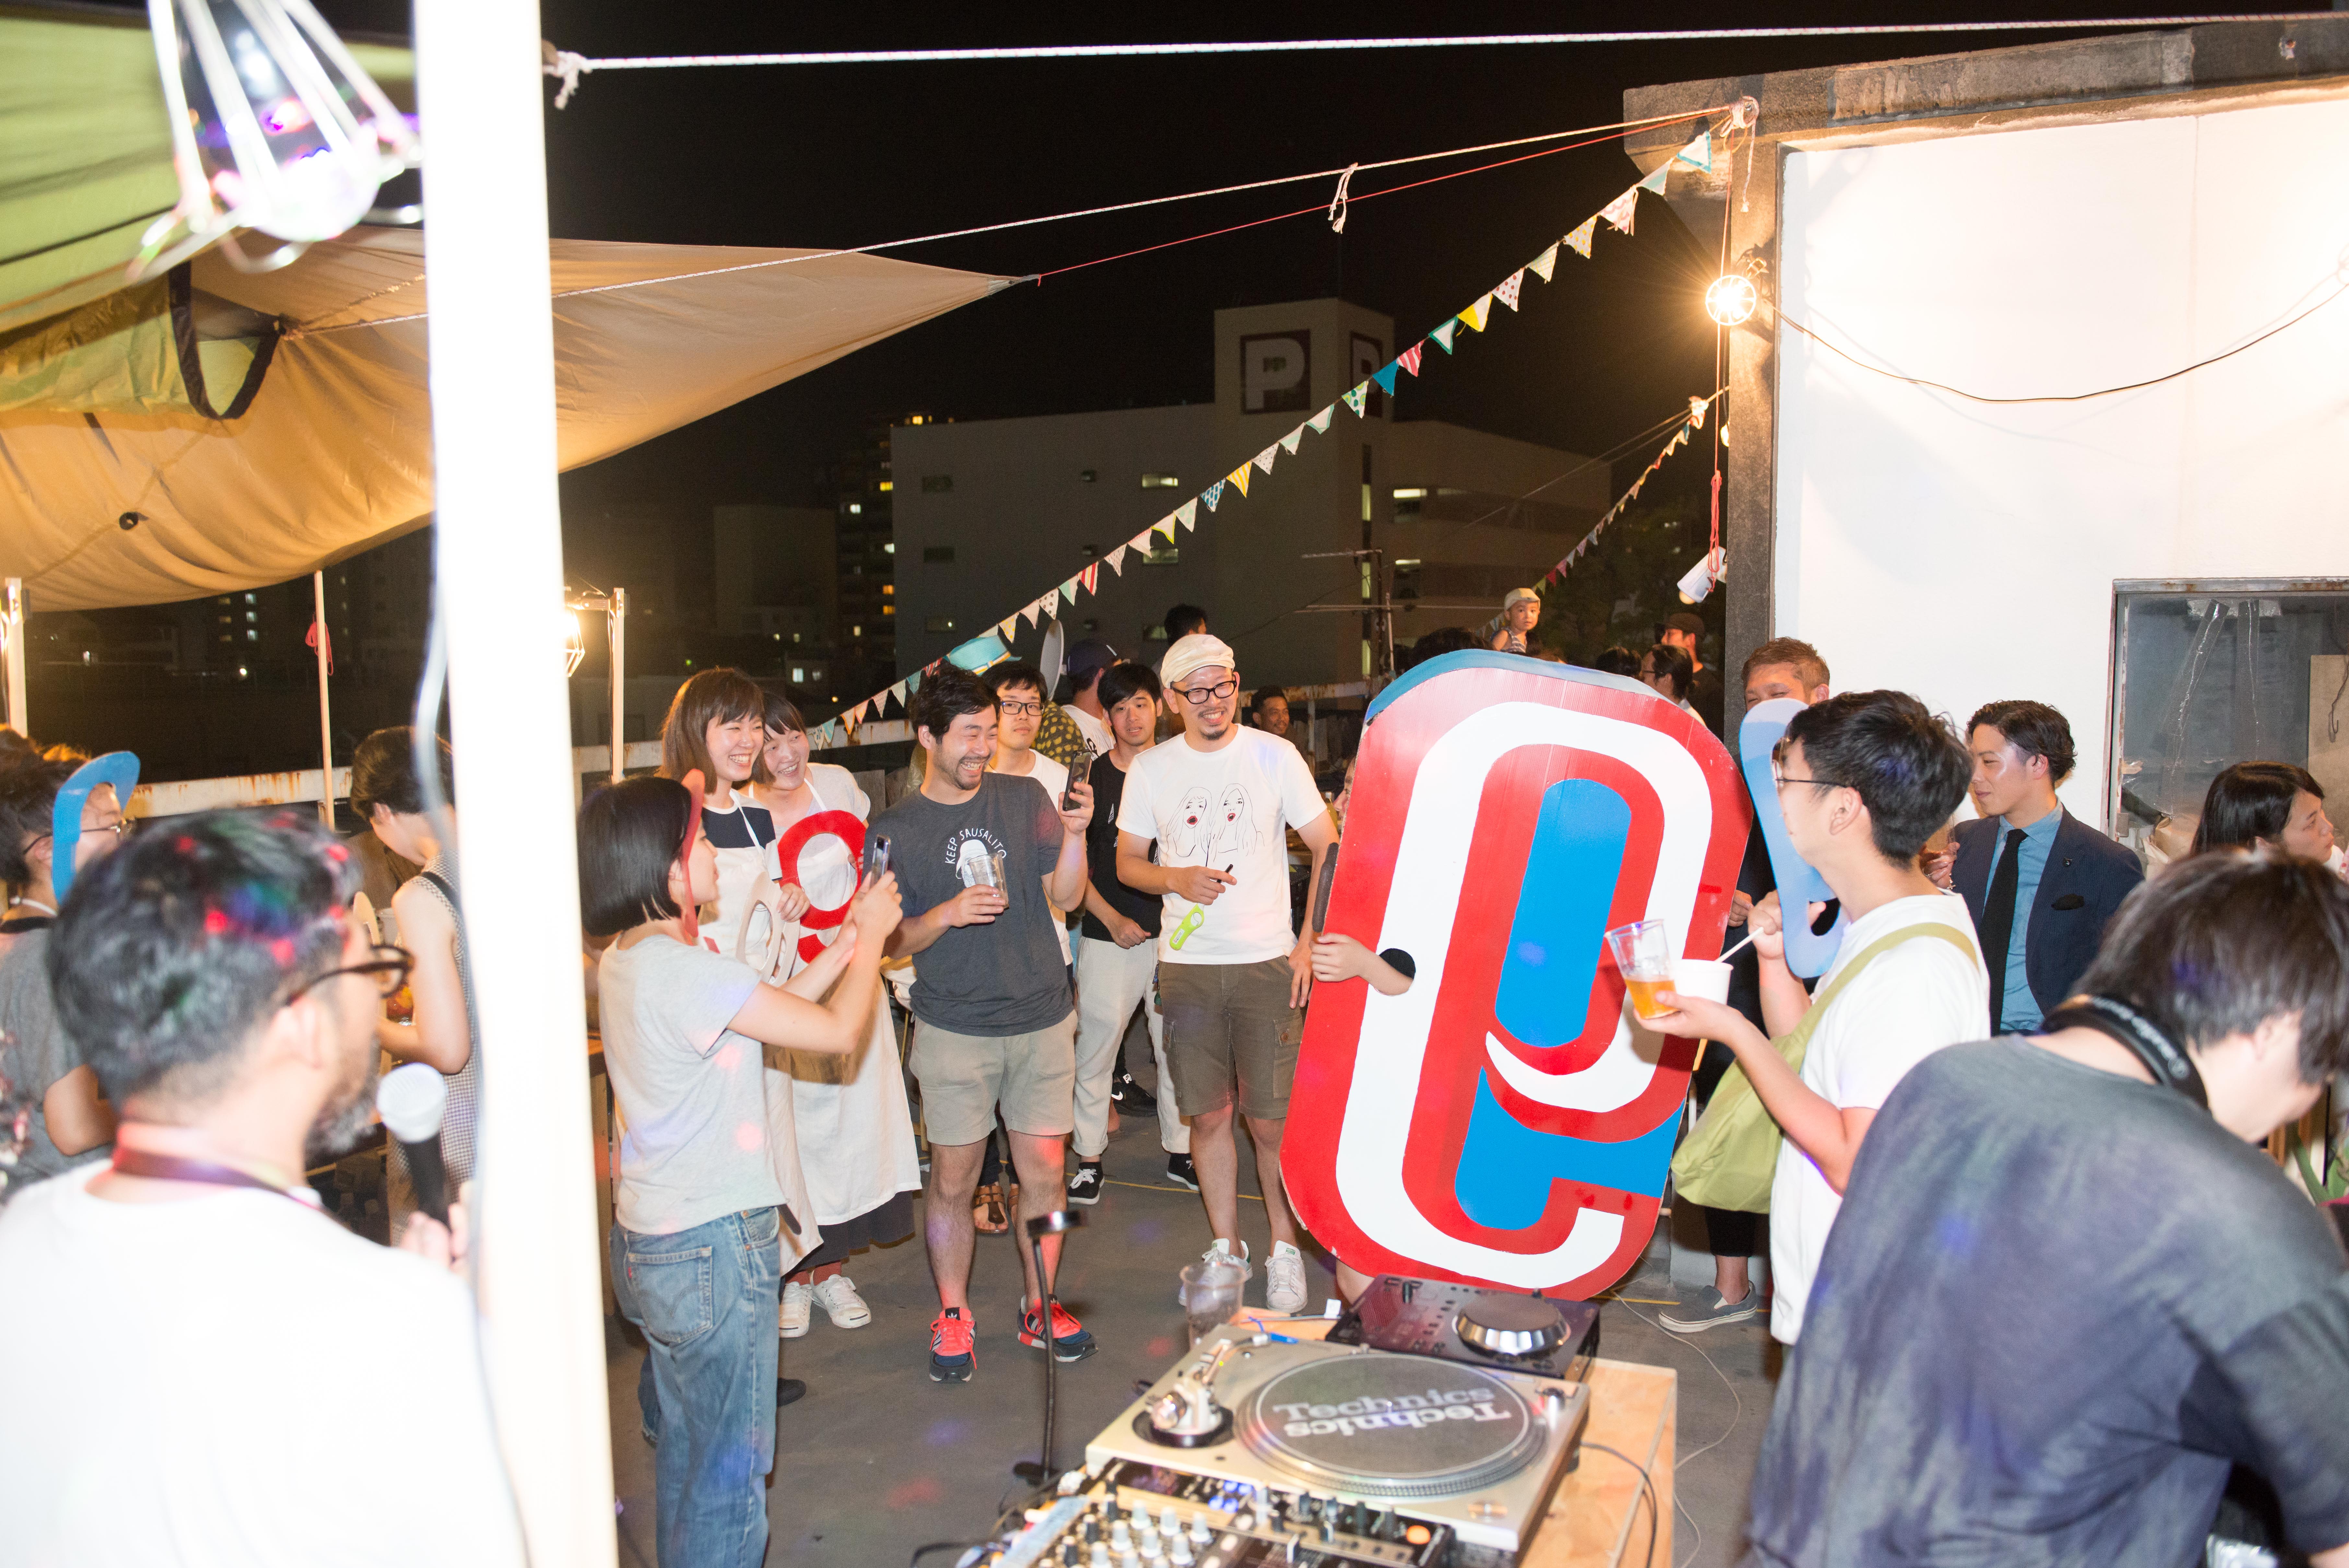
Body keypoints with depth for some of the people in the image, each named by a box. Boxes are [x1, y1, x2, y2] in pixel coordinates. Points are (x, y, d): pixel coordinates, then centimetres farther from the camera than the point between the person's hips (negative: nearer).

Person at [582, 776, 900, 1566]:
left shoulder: (623, 961, 5)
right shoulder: (686, 973, -25)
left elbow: (770, 1013, 11)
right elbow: (838, 1030, -19)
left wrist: (844, 943, 10)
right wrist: (871, 935, -4)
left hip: (648, 1236, 10)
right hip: (714, 1244, -9)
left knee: (682, 1442, 24)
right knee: (730, 1467, 6)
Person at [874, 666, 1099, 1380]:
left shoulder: (1025, 798, 4)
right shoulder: (895, 830, -1)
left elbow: (1065, 898, 2)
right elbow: (893, 942, 1)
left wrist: (1075, 834, -15)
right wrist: (946, 915, -17)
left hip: (1042, 1020, 2)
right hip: (954, 1030, -2)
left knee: (1044, 1169, 6)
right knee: (953, 1178, 4)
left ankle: (1040, 1308, 23)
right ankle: (952, 1316, 22)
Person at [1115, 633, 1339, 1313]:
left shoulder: (1274, 755, -2)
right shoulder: (1149, 770, 4)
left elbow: (1329, 848, 1)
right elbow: (1128, 862, 11)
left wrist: (1309, 944, -6)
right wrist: (1177, 880, -11)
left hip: (1267, 963, -2)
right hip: (1186, 964, 2)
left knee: (1272, 1119, 0)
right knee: (1208, 1115, 8)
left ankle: (1285, 1249, 18)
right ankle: (1226, 1247, 24)